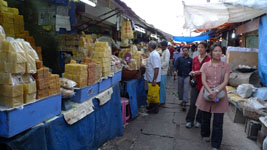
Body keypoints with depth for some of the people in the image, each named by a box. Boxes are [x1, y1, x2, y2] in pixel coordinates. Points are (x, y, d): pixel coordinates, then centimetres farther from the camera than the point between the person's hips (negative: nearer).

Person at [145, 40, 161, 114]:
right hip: (151, 79, 10)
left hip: (154, 80, -10)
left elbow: (156, 68, -27)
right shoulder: (153, 54, 9)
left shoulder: (154, 55, -22)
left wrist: (154, 80, -26)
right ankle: (151, 106, 36)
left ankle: (155, 109, 15)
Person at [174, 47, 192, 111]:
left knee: (186, 90, -9)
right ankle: (182, 100, 28)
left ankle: (184, 103, -11)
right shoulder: (179, 59, 6)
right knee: (180, 89, 10)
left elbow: (192, 68, 5)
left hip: (187, 76, -2)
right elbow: (176, 65, -3)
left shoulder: (190, 60, 4)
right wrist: (175, 70, -22)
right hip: (180, 76, 2)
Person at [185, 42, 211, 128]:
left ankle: (198, 121, 24)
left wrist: (200, 72, -20)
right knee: (192, 103, 2)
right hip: (195, 83, 3)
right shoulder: (195, 59, 8)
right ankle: (189, 120, 15)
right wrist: (192, 73, -3)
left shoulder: (209, 59, -8)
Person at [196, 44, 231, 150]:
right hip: (207, 93, 1)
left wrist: (216, 91, -20)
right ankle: (205, 135, 41)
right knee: (205, 117, 14)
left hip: (220, 95, 0)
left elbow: (225, 81, -5)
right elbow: (203, 80, -4)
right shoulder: (205, 65, 3)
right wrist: (210, 91, -19)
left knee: (218, 122, 0)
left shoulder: (226, 66, 3)